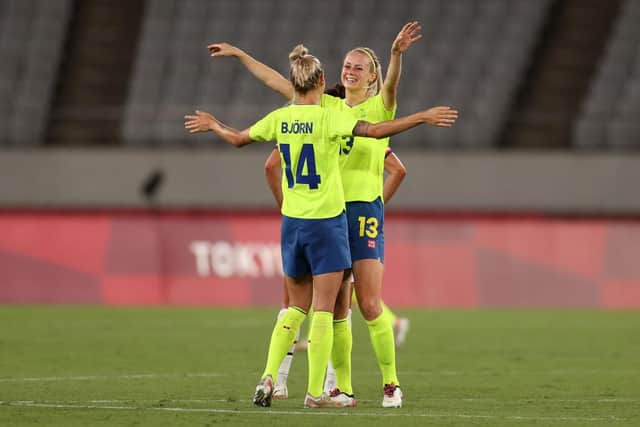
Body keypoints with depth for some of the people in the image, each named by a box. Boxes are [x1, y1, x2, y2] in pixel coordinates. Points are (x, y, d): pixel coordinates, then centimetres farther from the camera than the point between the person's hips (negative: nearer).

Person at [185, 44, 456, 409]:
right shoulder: (329, 118, -13)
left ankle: (268, 377, 4)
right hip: (327, 221, -5)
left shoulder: (279, 119, 2)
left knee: (297, 307, 17)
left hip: (291, 223, 5)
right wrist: (422, 118, -15)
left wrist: (213, 125, 36)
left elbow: (238, 138, 16)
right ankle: (316, 392, 0)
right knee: (323, 309, 0)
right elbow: (377, 131, -22)